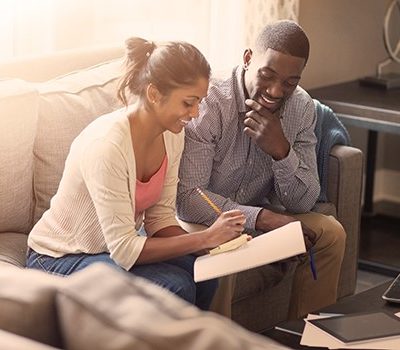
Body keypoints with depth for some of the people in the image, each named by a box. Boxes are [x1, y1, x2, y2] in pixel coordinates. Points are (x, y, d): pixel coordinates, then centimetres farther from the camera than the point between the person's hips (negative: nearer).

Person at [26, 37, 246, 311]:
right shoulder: (107, 144, -32)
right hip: (60, 260, -7)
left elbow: (161, 217, -2)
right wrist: (206, 238, -29)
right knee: (174, 287, -27)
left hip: (119, 245, 7)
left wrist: (209, 244, -21)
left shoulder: (172, 134, -7)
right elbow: (124, 251, -30)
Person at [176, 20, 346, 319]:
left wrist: (281, 150, -26)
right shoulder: (209, 106, -25)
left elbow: (303, 203, -7)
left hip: (259, 216, 6)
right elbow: (188, 199, -30)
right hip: (204, 222, -6)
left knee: (330, 233, -11)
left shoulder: (301, 107, -6)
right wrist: (264, 218, -38)